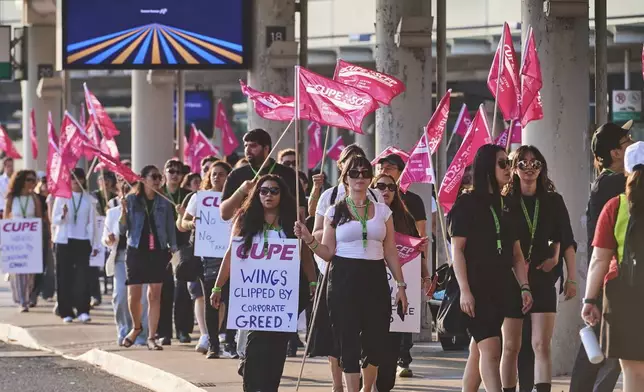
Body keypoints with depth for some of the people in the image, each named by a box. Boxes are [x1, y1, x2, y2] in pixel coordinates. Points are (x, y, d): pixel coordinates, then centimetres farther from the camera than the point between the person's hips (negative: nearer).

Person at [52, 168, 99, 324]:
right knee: (64, 276, 0)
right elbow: (54, 220, 3)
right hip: (64, 241, 0)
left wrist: (95, 245, 6)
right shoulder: (61, 197, 5)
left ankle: (83, 311, -11)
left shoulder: (89, 200, 6)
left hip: (82, 242, 0)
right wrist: (63, 215, -19)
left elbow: (92, 223, 9)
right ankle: (66, 312, 5)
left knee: (82, 275, -10)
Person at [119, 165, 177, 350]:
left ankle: (151, 337, 1)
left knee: (155, 295, -2)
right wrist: (123, 211, -15)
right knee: (134, 295, -3)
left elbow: (170, 230, 10)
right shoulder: (131, 200, 2)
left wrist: (173, 250, 1)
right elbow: (123, 229, 1)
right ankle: (136, 327, 25)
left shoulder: (164, 203, 6)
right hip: (136, 251, -1)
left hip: (158, 252, 1)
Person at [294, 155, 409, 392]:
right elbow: (328, 253, 4)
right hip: (344, 278, -2)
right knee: (348, 340, -4)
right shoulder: (335, 212, 5)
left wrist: (401, 284, 8)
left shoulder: (382, 211, 10)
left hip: (375, 278, 2)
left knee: (375, 341, 0)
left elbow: (390, 252, 11)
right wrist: (309, 241, -14)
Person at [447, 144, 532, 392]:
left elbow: (516, 253, 16)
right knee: (491, 350, -16)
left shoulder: (507, 205, 14)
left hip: (500, 288, 6)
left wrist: (524, 287, 7)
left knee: (479, 350, 10)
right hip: (476, 288, -6)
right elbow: (457, 250, -9)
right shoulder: (467, 203, -5)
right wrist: (464, 290, -16)